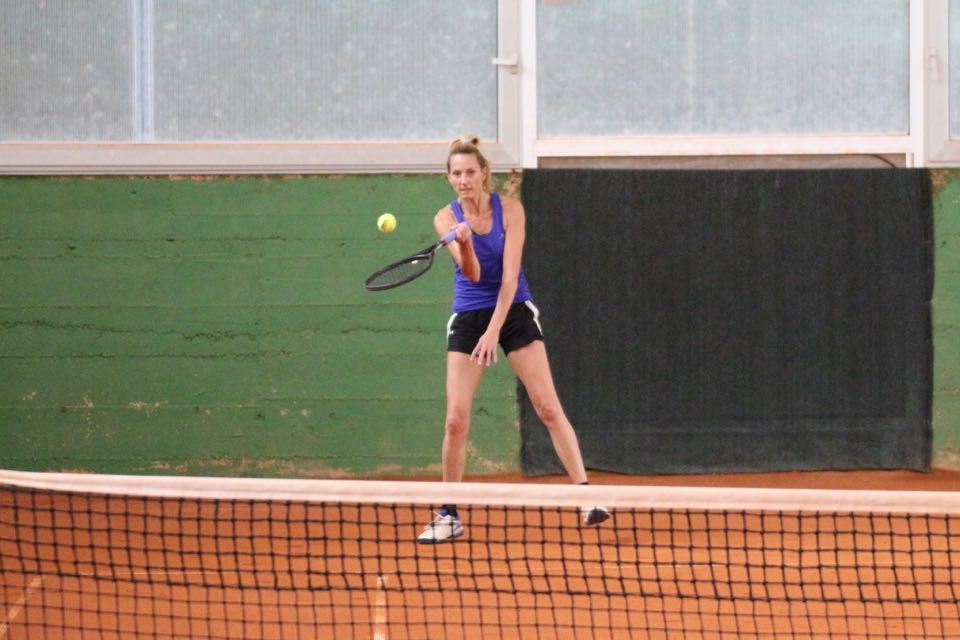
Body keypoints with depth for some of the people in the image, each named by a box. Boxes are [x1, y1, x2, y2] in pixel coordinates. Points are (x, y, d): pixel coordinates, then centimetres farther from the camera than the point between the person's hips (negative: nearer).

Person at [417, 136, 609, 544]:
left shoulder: (510, 209, -9)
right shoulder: (447, 219, -6)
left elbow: (509, 275, -15)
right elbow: (473, 274, -19)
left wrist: (493, 332, -23)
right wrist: (465, 246, -41)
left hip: (514, 312, -1)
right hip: (467, 318, 1)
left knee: (548, 407, -8)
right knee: (456, 419, -7)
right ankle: (449, 516, 2)